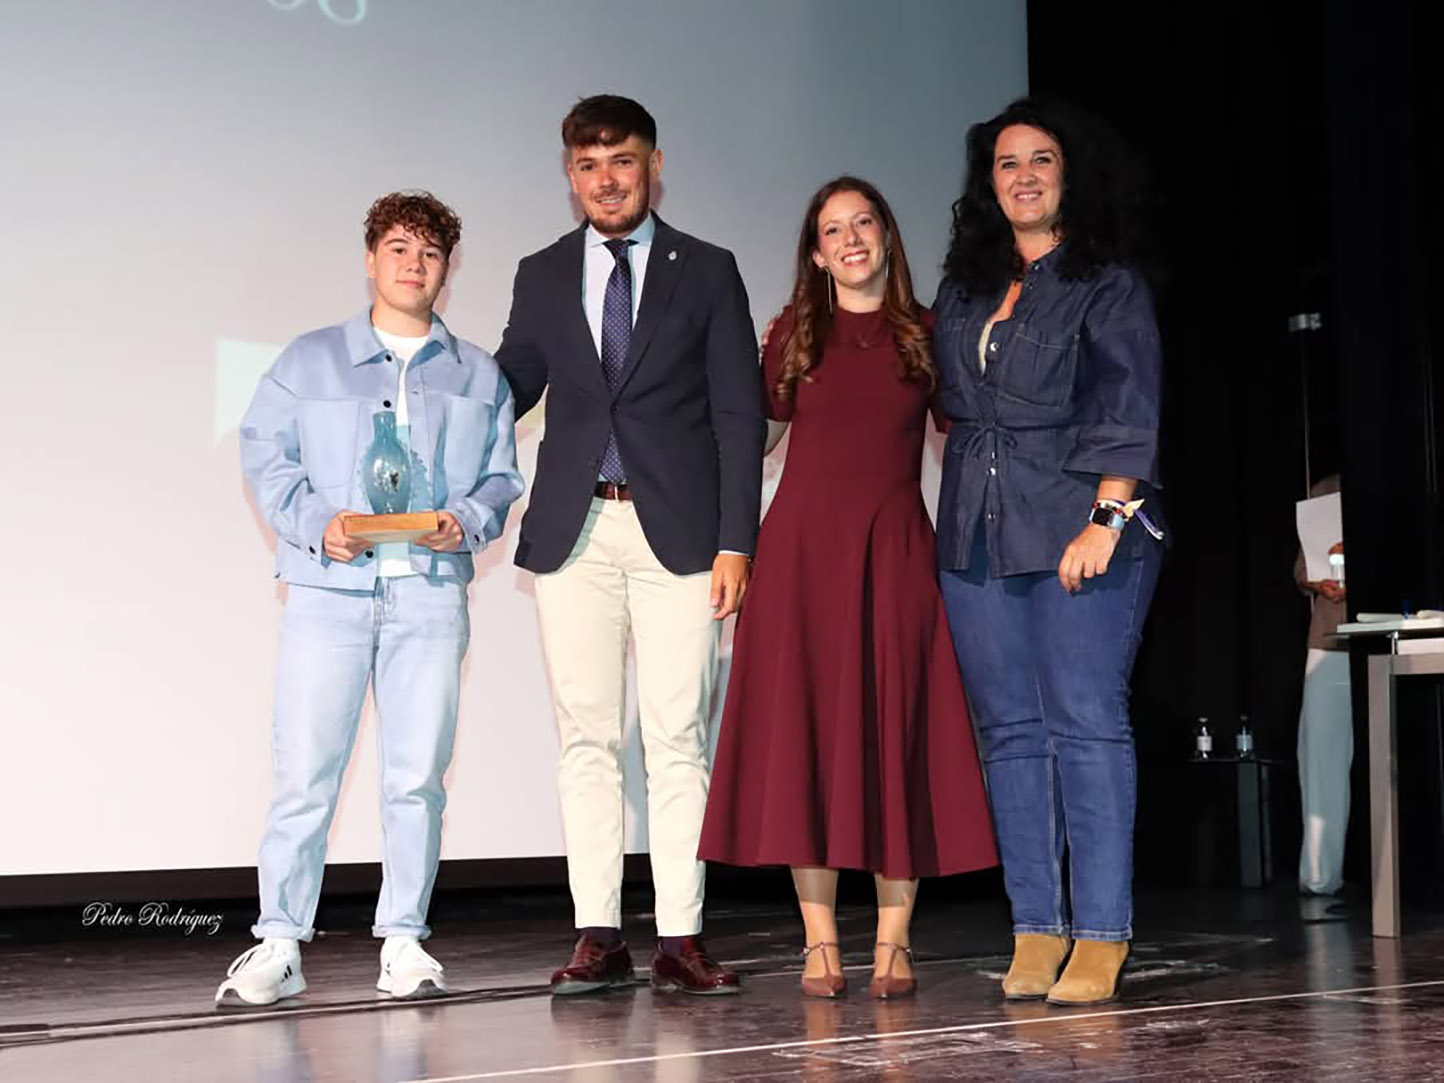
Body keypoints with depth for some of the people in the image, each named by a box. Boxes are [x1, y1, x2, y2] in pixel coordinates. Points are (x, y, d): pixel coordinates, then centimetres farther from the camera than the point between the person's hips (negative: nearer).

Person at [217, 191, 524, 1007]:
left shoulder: (479, 375, 16)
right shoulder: (309, 360, 12)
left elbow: (503, 476, 13)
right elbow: (265, 454, 7)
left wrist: (468, 521, -7)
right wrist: (316, 522, -9)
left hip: (431, 593, 1)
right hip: (329, 591, -1)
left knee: (418, 774, 1)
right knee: (304, 772, -4)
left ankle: (405, 941, 11)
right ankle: (280, 944, 4)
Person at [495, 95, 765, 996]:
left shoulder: (708, 272, 6)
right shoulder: (542, 277, 13)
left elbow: (741, 416, 2)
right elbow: (506, 390, 15)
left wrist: (735, 543, -6)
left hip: (678, 531, -2)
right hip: (574, 533, 2)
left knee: (678, 740, -1)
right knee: (588, 740, 3)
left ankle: (680, 939, 3)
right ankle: (599, 938, 8)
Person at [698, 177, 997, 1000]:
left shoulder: (925, 334, 9)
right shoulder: (796, 335, 10)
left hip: (895, 551, 0)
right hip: (803, 546, 0)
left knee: (895, 735, -1)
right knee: (803, 733, -1)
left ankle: (894, 943, 3)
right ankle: (820, 942, 4)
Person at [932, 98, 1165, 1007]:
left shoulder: (1109, 285, 2)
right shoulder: (964, 290, 18)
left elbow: (1127, 412, -7)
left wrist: (1105, 519, -16)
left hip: (1078, 532, -5)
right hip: (977, 537, 5)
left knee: (1086, 722, -8)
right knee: (1010, 729, 3)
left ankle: (1101, 939, -4)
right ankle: (1037, 931, 8)